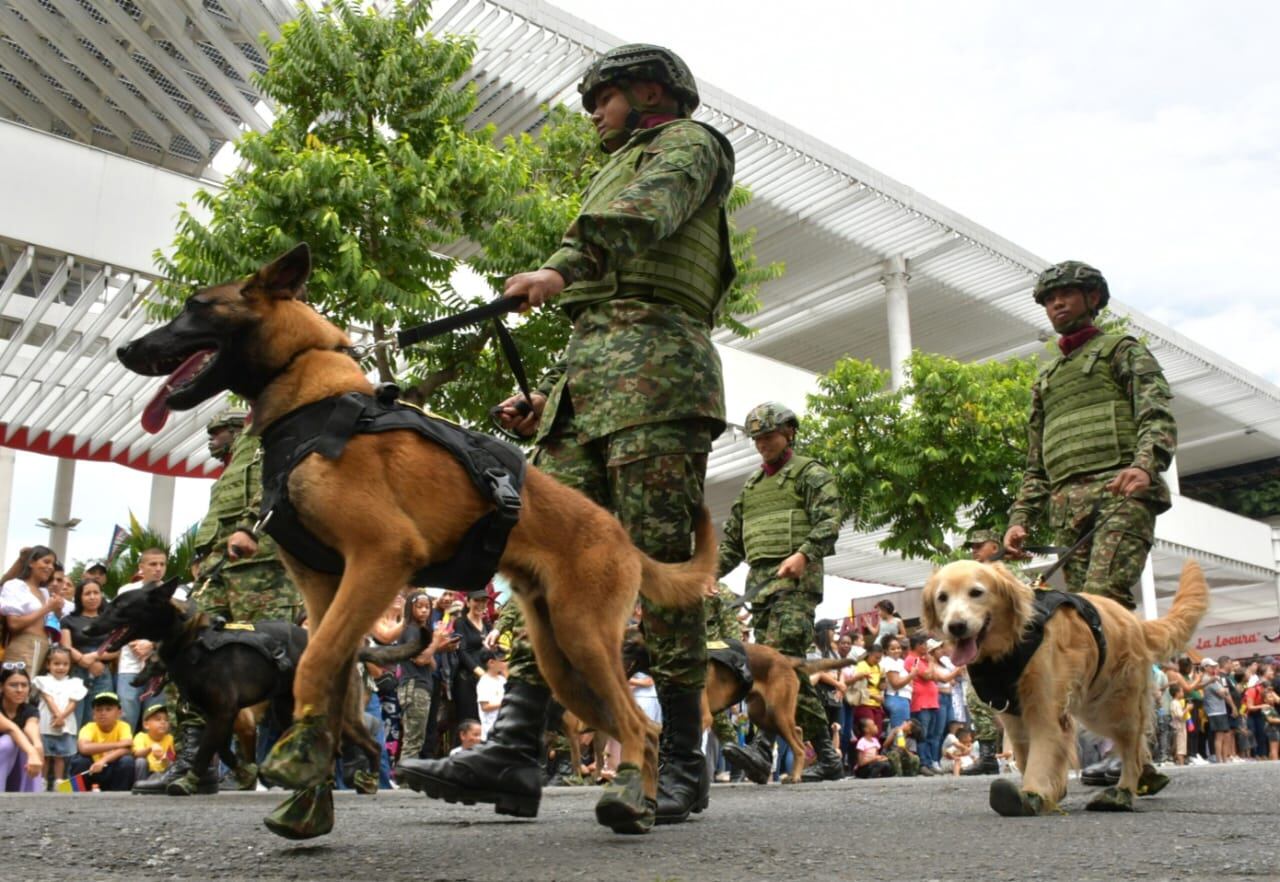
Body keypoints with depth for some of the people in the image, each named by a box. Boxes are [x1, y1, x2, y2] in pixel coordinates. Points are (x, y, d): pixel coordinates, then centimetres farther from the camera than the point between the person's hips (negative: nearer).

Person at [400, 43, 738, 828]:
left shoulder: (687, 143, 14)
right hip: (586, 378, 8)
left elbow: (647, 212, -12)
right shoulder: (619, 174, 38)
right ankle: (515, 749, -9)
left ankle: (681, 761, -9)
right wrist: (543, 399, 19)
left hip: (655, 361, -8)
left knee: (658, 557, -14)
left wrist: (565, 268, -29)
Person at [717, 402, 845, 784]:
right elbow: (731, 540, 26)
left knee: (781, 657, -20)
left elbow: (829, 521, -7)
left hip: (795, 579, -7)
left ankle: (762, 750, -31)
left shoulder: (810, 473, 7)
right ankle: (827, 758, 7)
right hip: (760, 581, 7)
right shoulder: (751, 486, 28)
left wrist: (803, 554, -23)